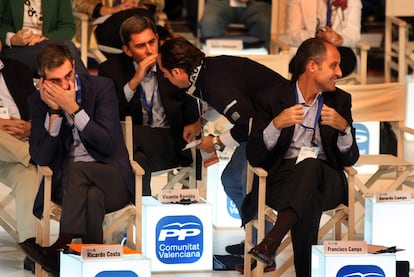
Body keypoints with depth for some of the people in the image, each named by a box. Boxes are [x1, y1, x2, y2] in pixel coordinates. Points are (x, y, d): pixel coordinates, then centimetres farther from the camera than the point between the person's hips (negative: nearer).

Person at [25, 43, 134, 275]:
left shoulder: (102, 87, -4)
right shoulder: (39, 101, 2)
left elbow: (107, 144, -13)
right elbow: (41, 158, -4)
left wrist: (73, 109, -20)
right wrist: (54, 111, -14)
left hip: (112, 179, -1)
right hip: (68, 181, 1)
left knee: (76, 170, -35)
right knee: (93, 197, -36)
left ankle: (64, 245, -41)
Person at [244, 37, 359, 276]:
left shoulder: (340, 100, 15)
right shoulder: (272, 100, 8)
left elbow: (350, 159, 11)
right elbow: (254, 157, 1)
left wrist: (344, 128, -10)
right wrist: (276, 124, -17)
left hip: (325, 181, 1)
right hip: (282, 181, -1)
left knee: (310, 164, -39)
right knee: (309, 204, -40)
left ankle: (273, 240, -55)